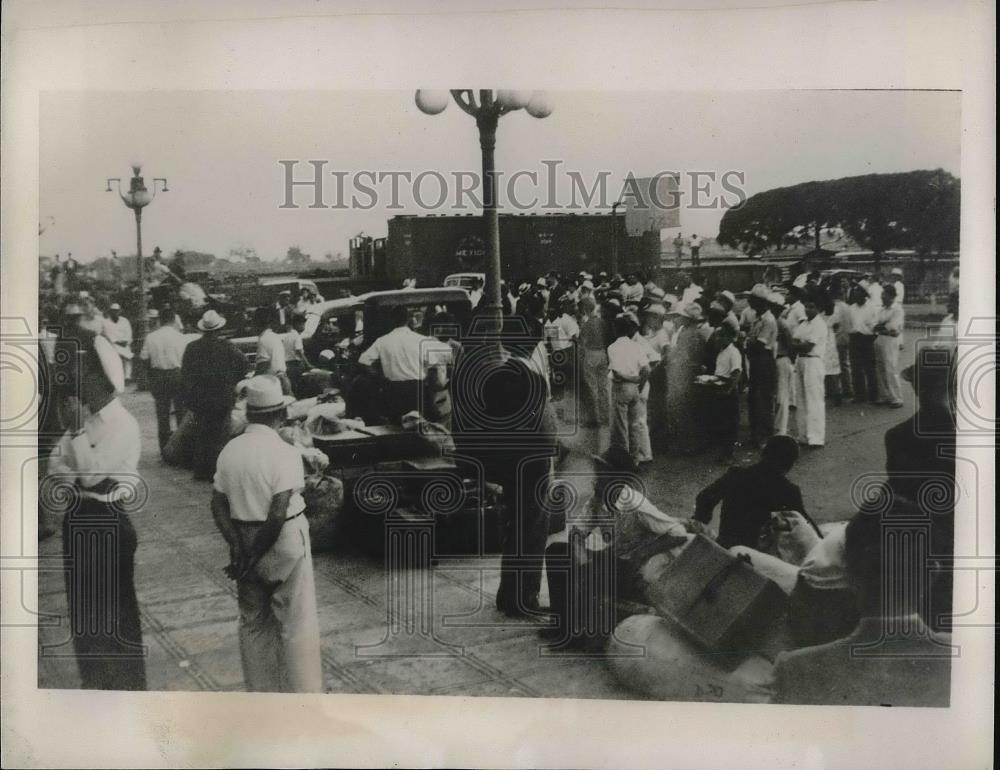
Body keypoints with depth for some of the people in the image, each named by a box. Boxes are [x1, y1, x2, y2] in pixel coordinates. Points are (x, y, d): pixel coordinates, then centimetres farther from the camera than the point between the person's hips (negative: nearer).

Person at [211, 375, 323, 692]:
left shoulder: (230, 450, 0)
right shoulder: (285, 453, -18)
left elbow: (218, 505, -3)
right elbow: (278, 514, -23)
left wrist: (239, 548, -8)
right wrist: (255, 557, -14)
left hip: (244, 541, 6)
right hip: (283, 542, -6)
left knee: (253, 621, 19)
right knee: (296, 624, 8)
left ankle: (260, 693, 32)